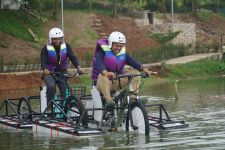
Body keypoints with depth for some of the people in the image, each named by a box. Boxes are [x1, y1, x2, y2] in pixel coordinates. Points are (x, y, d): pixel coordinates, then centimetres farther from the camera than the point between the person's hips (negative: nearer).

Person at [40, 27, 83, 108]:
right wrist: (45, 70, -39)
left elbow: (72, 57, -7)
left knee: (65, 91, -9)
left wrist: (78, 67, -26)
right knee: (51, 86, -30)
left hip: (62, 73, 3)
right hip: (50, 73, -3)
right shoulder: (46, 49, -7)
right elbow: (43, 61, -16)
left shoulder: (66, 46, 0)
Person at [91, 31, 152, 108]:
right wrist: (106, 73, -51)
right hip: (103, 84, -5)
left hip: (117, 83, 5)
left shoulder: (123, 54, 6)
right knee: (102, 76, -38)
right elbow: (99, 64, -29)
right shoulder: (102, 53, -8)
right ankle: (108, 100, -43)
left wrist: (143, 69, -32)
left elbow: (133, 62, -11)